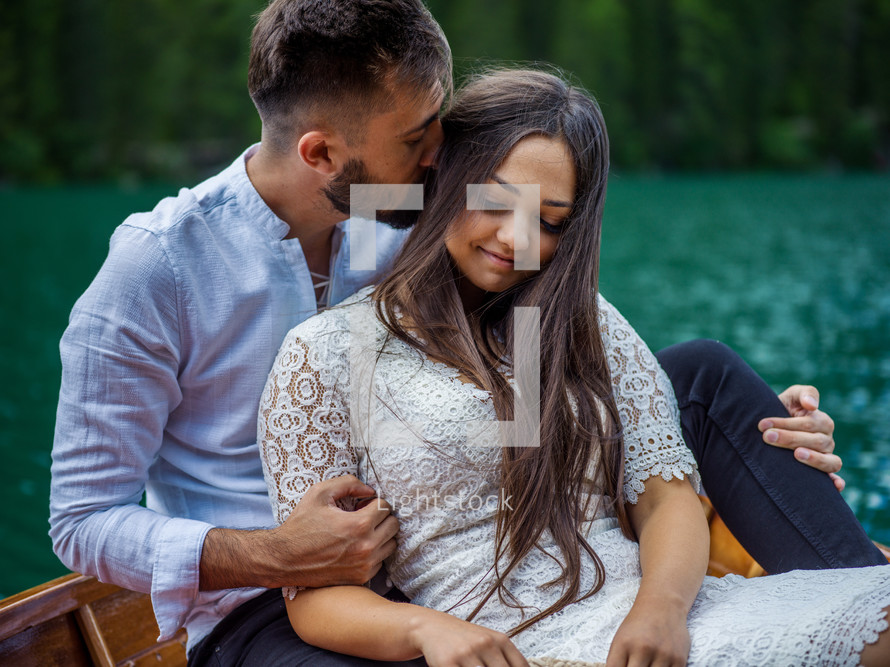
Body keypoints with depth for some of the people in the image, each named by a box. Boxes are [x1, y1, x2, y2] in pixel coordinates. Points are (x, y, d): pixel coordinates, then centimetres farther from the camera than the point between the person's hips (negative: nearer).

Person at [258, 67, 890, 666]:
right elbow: (314, 595, 1)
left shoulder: (586, 324, 18)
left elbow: (665, 492, 9)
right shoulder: (328, 352, 4)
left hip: (658, 614, 6)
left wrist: (663, 604, -14)